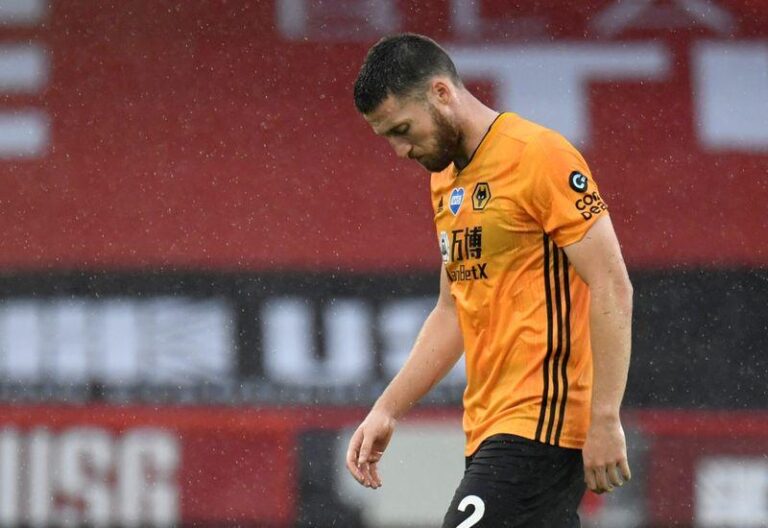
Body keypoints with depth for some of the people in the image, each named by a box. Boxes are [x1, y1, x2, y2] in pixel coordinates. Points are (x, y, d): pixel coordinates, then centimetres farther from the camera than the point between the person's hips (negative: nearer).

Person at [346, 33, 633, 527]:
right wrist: (387, 410, 17)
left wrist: (604, 419, -18)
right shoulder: (446, 179, 17)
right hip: (491, 431, 8)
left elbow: (612, 289, -14)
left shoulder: (538, 156, -10)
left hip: (542, 423, -8)